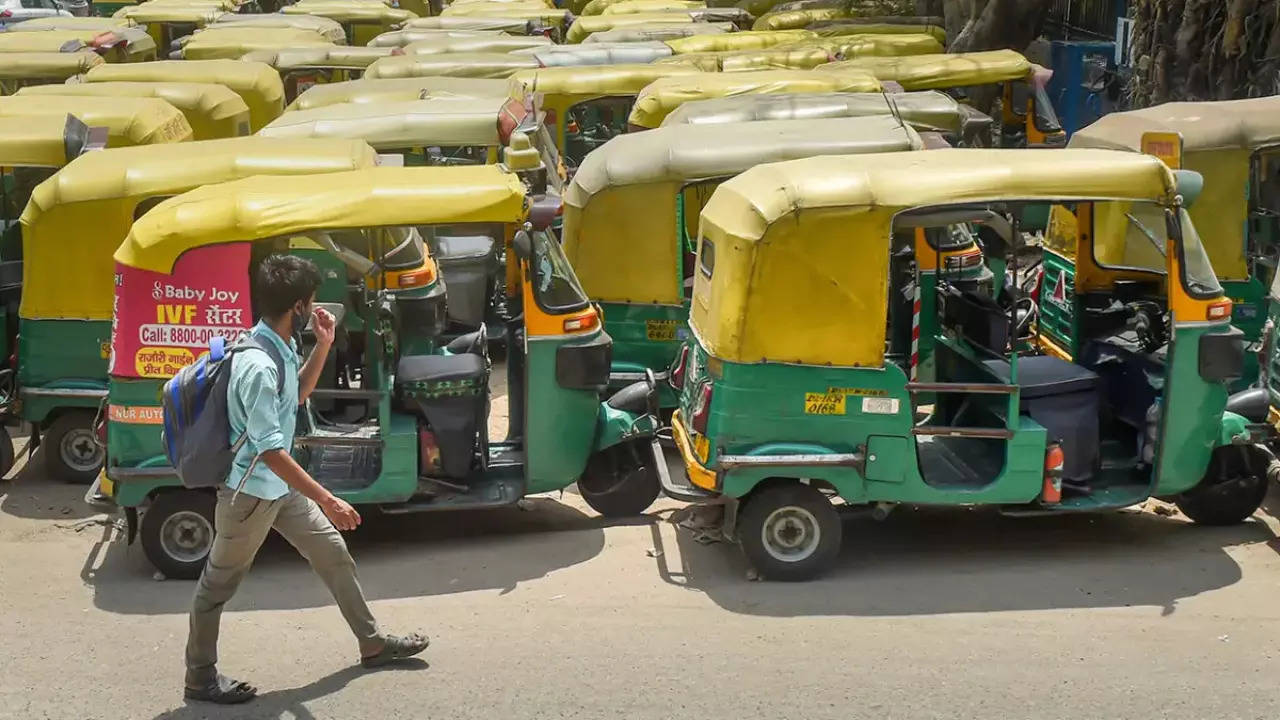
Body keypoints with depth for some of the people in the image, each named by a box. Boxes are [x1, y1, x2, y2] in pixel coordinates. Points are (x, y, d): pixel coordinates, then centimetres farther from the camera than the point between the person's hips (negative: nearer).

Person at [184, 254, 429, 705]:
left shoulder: (281, 348, -1)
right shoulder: (259, 366, -31)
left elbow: (297, 396, 19)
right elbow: (270, 451, -31)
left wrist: (323, 346, 5)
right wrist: (327, 500, -29)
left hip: (280, 487, 10)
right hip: (250, 492, -10)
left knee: (332, 553, 16)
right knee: (219, 585, 7)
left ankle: (373, 644, 30)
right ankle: (200, 678, 21)